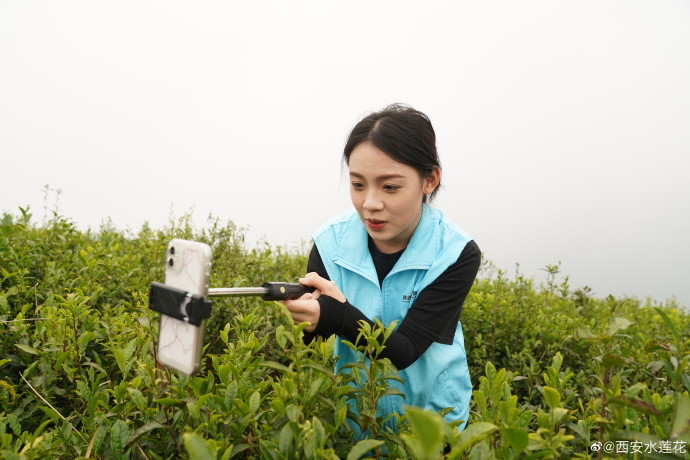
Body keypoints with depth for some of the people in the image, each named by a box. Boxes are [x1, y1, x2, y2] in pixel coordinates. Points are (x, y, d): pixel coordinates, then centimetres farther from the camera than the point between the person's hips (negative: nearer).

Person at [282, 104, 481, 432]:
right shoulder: (330, 243, -17)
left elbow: (404, 352, -27)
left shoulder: (456, 254, -22)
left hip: (432, 415, -1)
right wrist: (309, 321, -39)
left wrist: (339, 317, -45)